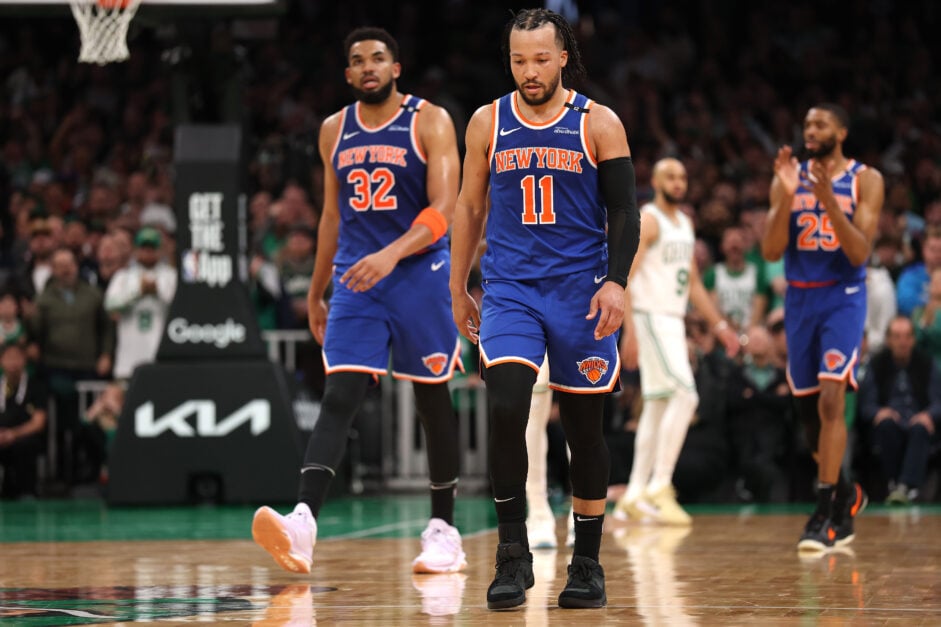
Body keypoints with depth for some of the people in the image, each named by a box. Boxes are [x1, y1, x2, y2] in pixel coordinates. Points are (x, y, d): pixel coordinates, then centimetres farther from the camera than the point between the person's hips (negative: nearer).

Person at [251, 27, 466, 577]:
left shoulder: (429, 122, -4)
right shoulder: (334, 131, 11)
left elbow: (443, 209, -14)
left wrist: (393, 254, -29)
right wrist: (316, 294, 20)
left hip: (419, 273, -3)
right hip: (355, 281, 3)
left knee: (432, 399, 6)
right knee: (340, 396, -11)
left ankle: (444, 529, 17)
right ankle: (303, 522, -26)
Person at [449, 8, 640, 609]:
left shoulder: (599, 124, -1)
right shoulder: (487, 123, 5)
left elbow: (625, 211, -3)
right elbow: (470, 208, 14)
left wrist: (616, 282, -16)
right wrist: (458, 289, 15)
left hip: (580, 291, -1)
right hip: (509, 289, 1)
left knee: (584, 426, 5)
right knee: (505, 407, -18)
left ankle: (587, 562, 17)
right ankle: (513, 554, -9)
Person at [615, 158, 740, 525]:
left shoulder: (685, 224, 18)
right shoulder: (647, 220, -9)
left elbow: (693, 282, 24)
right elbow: (623, 278, -16)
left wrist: (719, 325, 18)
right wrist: (629, 332, -24)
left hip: (674, 321, 9)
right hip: (651, 318, -9)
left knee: (658, 407, 9)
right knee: (685, 395, -19)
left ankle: (634, 496, 13)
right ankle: (659, 487, -17)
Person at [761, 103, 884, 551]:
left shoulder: (865, 180, -4)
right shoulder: (788, 179, 5)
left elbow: (860, 253, -14)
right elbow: (770, 252, -3)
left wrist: (828, 199, -25)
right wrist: (787, 196, -16)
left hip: (843, 298, -4)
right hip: (799, 298, 4)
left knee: (831, 400, -18)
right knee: (807, 409, 9)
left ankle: (825, 515, -15)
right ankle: (845, 494, 32)